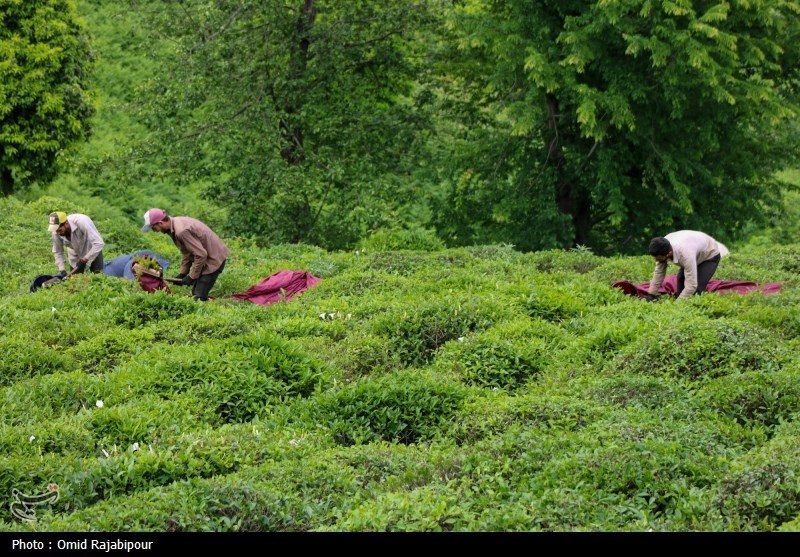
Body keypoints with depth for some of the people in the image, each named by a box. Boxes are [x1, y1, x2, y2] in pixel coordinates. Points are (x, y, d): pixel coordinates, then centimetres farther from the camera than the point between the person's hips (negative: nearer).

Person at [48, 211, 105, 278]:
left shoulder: (81, 222, -38)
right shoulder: (56, 232, -23)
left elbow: (99, 244, -38)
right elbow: (57, 252, -7)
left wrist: (85, 259, -37)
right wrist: (62, 270, -18)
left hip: (93, 251, -3)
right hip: (75, 253, 3)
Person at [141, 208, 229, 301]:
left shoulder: (181, 231, -28)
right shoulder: (176, 223, 3)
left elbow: (200, 255, -26)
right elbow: (188, 252, 12)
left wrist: (192, 277, -16)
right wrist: (182, 273, 7)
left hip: (214, 258, -10)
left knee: (199, 297, -9)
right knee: (195, 293, 13)